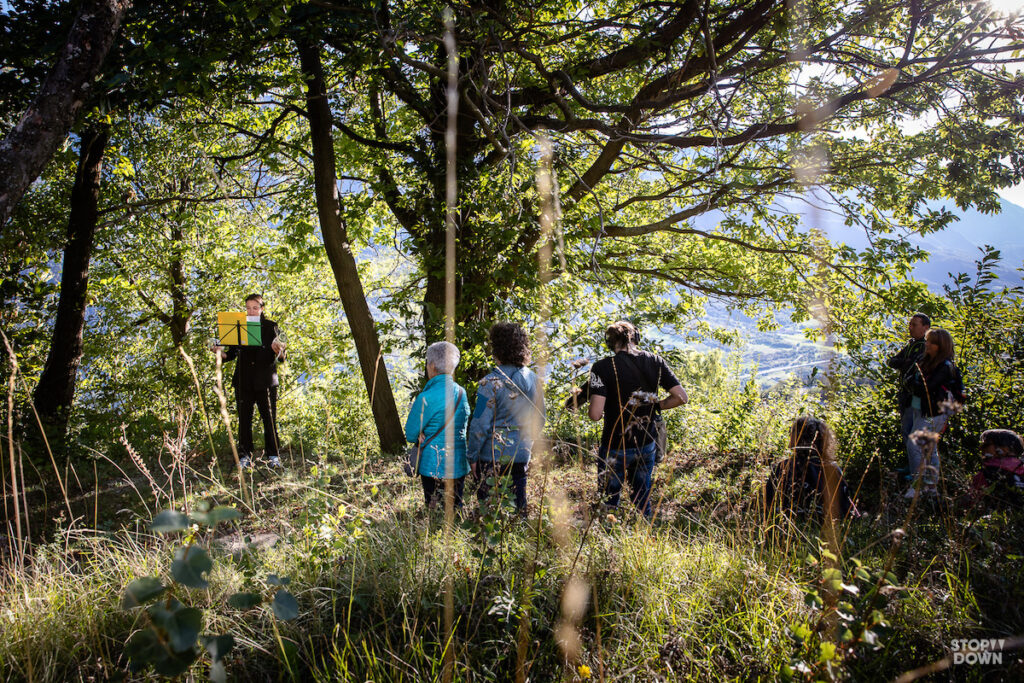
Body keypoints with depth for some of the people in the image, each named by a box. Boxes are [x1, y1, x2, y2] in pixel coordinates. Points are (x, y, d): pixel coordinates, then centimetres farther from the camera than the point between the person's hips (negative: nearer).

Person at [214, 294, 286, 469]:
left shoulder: (270, 327, 3)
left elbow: (281, 359, 0)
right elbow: (231, 353, 12)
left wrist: (278, 351, -23)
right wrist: (221, 353, -9)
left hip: (265, 381, -2)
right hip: (243, 381, 3)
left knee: (269, 419, -1)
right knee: (244, 419, 4)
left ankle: (273, 456, 7)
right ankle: (245, 456, 12)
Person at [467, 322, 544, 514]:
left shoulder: (491, 383, -17)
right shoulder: (532, 379, 1)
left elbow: (480, 425, -14)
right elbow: (539, 420, 9)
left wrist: (472, 456, -3)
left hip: (493, 455, -5)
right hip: (521, 455, 5)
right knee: (519, 506, 16)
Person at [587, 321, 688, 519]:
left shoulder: (603, 367, -15)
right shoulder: (655, 361, -2)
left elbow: (595, 414, -22)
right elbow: (681, 397, -1)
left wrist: (590, 411, 1)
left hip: (616, 447, -4)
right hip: (648, 443, 4)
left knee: (608, 502, 11)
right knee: (642, 497, 22)